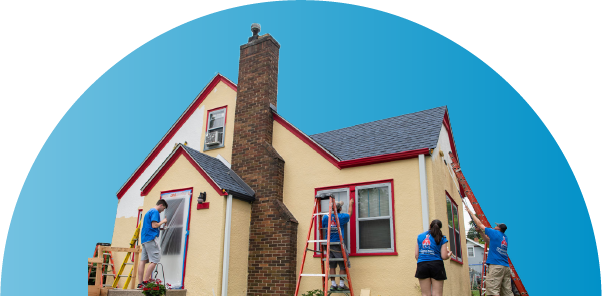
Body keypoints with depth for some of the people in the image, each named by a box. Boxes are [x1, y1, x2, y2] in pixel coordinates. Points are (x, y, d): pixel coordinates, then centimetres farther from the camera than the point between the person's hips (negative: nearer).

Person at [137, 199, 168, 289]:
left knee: (143, 260, 4)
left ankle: (140, 283, 3)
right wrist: (163, 221, -1)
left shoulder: (149, 212, 24)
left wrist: (160, 227, 24)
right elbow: (154, 225, -15)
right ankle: (145, 281, -12)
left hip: (144, 238, 10)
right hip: (151, 238, -10)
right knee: (155, 259, -9)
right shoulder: (155, 212, -6)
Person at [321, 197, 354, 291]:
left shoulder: (326, 217, 4)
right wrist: (350, 204, 32)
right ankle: (341, 285, 6)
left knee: (332, 266, 9)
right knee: (342, 265, 5)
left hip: (328, 244, 4)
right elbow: (350, 213, 16)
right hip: (338, 244, -4)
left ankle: (333, 285, 10)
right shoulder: (342, 217, -4)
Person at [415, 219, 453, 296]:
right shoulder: (442, 238, 4)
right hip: (436, 265, -2)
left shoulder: (420, 236, 12)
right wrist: (449, 254, 22)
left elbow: (416, 254, 11)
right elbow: (444, 257, 0)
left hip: (422, 265, 2)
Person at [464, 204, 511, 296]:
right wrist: (481, 232, 33)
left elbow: (480, 224, 3)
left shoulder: (495, 233, -2)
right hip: (506, 267, 8)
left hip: (496, 266, -8)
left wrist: (470, 212, 12)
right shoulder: (505, 238, 18)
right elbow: (490, 242, 32)